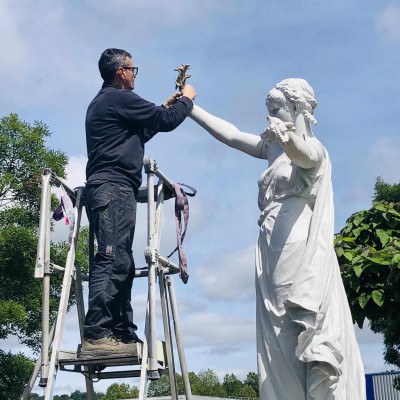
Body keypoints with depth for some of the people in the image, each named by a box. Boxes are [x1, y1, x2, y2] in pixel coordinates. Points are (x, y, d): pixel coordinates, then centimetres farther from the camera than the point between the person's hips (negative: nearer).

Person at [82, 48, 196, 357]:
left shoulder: (101, 103, 28)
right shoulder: (119, 97, -3)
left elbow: (140, 133, 32)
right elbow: (166, 121, -4)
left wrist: (166, 107, 32)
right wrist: (186, 99, 15)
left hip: (104, 188, 11)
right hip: (115, 186, -11)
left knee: (121, 265, 7)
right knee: (114, 260, -17)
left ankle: (124, 334, 7)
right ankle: (96, 335, -22)